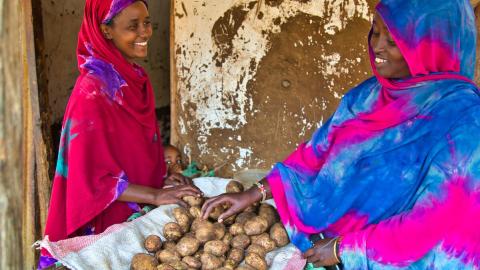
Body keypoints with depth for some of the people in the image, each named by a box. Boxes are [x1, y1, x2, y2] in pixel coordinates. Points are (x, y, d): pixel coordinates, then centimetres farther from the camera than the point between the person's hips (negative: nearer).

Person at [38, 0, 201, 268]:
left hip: (138, 212, 7)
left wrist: (163, 178, -2)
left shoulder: (137, 80, 2)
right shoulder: (93, 90, -21)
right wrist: (156, 195, -22)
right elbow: (93, 175, -22)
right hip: (106, 218, -7)